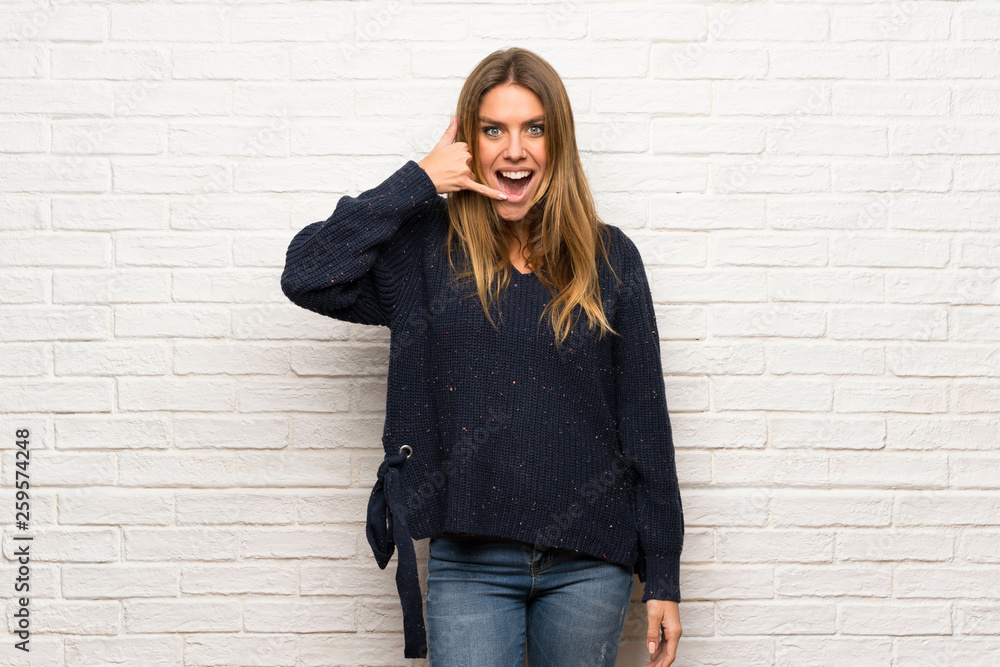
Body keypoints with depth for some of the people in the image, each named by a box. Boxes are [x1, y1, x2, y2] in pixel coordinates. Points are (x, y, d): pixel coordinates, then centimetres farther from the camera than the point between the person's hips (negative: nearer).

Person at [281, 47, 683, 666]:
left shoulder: (609, 257, 1)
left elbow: (644, 420, 2)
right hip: (470, 562, -1)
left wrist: (663, 576, 2)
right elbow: (306, 276, -15)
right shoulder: (429, 248, -1)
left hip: (589, 563, 1)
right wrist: (415, 182, -12)